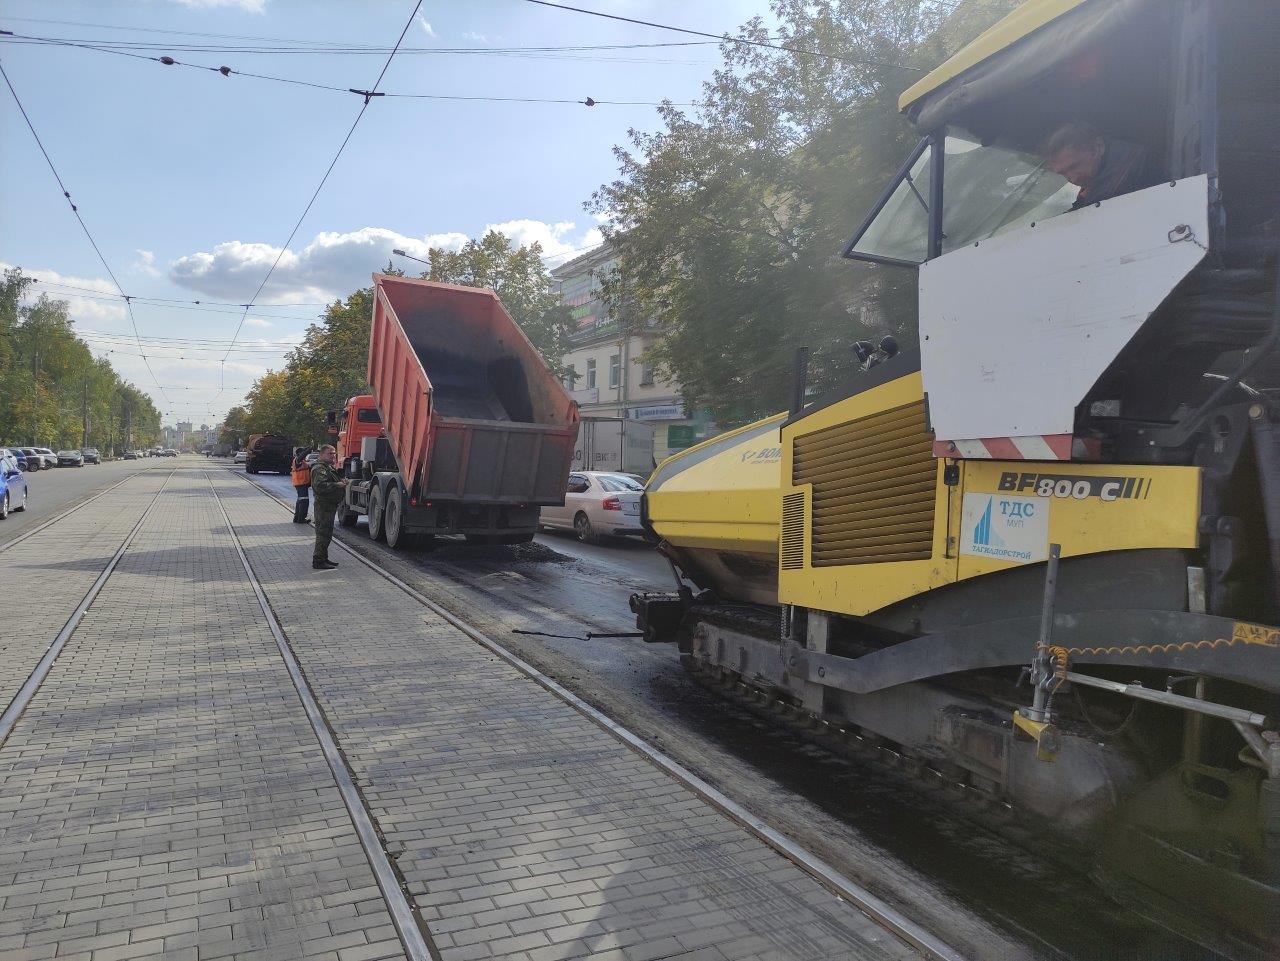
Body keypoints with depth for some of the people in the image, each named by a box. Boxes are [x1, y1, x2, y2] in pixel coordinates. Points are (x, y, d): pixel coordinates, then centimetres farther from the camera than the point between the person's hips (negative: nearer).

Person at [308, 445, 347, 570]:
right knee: (323, 533, -9)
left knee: (327, 533, 16)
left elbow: (334, 480, 30)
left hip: (330, 505, 11)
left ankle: (323, 558, 25)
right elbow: (320, 486, -28)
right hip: (323, 505, -11)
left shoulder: (330, 468, 19)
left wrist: (342, 480, 8)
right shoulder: (320, 469, -15)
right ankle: (318, 561, -5)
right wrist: (337, 485, -25)